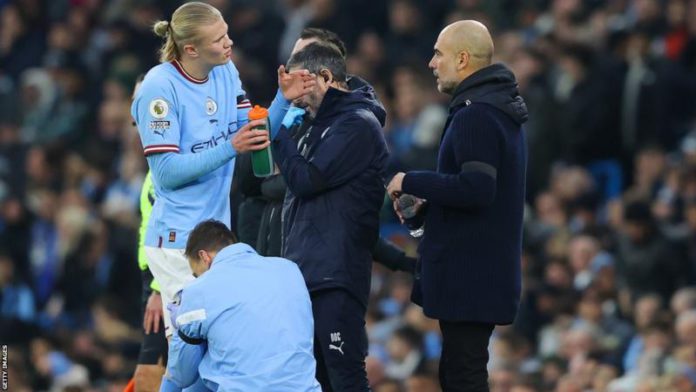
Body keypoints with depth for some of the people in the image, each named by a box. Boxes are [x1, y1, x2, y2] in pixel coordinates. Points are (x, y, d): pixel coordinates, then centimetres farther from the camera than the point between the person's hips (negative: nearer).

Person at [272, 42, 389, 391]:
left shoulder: (357, 125, -9)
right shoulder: (321, 125, 21)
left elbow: (305, 179, -15)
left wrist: (281, 130, -3)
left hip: (335, 277, -10)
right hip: (306, 271, 10)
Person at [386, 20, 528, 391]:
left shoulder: (474, 117, -18)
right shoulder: (500, 111, 16)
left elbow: (475, 190, -27)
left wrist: (411, 182, -15)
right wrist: (427, 204, 11)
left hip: (468, 274, -11)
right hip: (487, 273, 11)